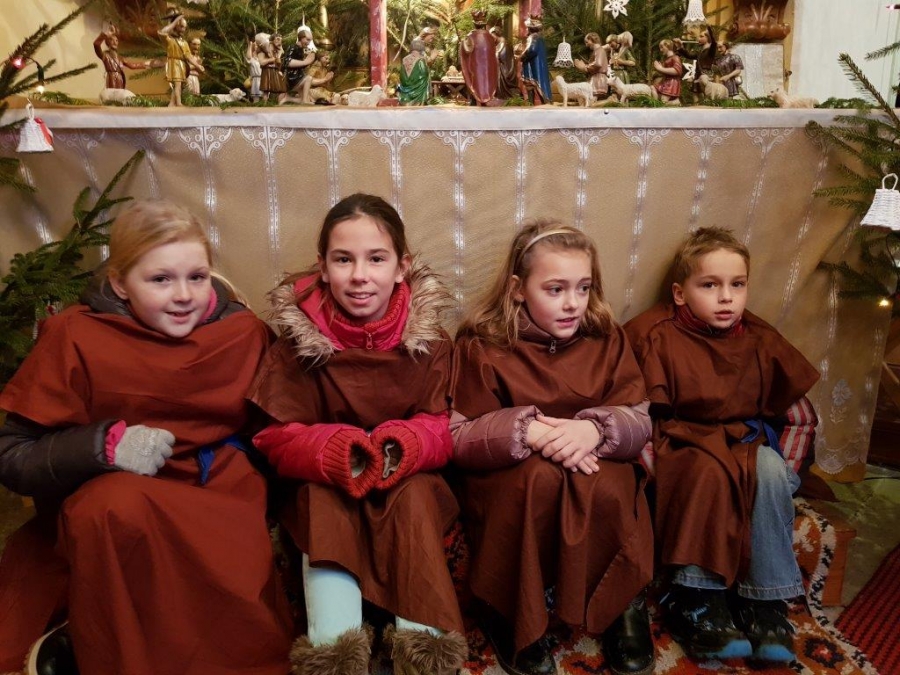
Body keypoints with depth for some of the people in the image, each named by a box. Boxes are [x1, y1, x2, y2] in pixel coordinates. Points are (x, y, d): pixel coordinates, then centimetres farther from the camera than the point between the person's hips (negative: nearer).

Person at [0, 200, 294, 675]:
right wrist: (105, 445, -22)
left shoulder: (245, 332, 0)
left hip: (218, 492, 2)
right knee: (119, 505, -37)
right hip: (105, 501, -1)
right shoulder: (76, 337, -5)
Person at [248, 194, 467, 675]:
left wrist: (406, 445, -34)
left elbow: (443, 428, -10)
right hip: (325, 482, 0)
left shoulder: (428, 337, -8)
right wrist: (337, 450, -34)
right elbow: (277, 440, -13)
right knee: (324, 499, -30)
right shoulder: (298, 339, -11)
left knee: (415, 495, -30)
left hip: (409, 479, 1)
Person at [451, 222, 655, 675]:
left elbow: (641, 419, -3)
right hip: (507, 477, -2)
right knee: (541, 476, -35)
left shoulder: (606, 337, 0)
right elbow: (458, 438, -11)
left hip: (595, 469, 3)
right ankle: (511, 618, -11)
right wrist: (527, 433, -29)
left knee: (609, 487, -31)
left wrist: (596, 429, -27)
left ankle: (623, 606, 0)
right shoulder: (482, 344, -8)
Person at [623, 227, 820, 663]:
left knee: (772, 471, -28)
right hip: (682, 442, -4)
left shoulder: (759, 340, 5)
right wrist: (647, 452, -23)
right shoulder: (656, 336, -8)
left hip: (744, 439, 4)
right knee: (708, 472, -35)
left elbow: (793, 402, 12)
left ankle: (765, 597, -15)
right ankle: (695, 598, -24)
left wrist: (791, 453, -1)